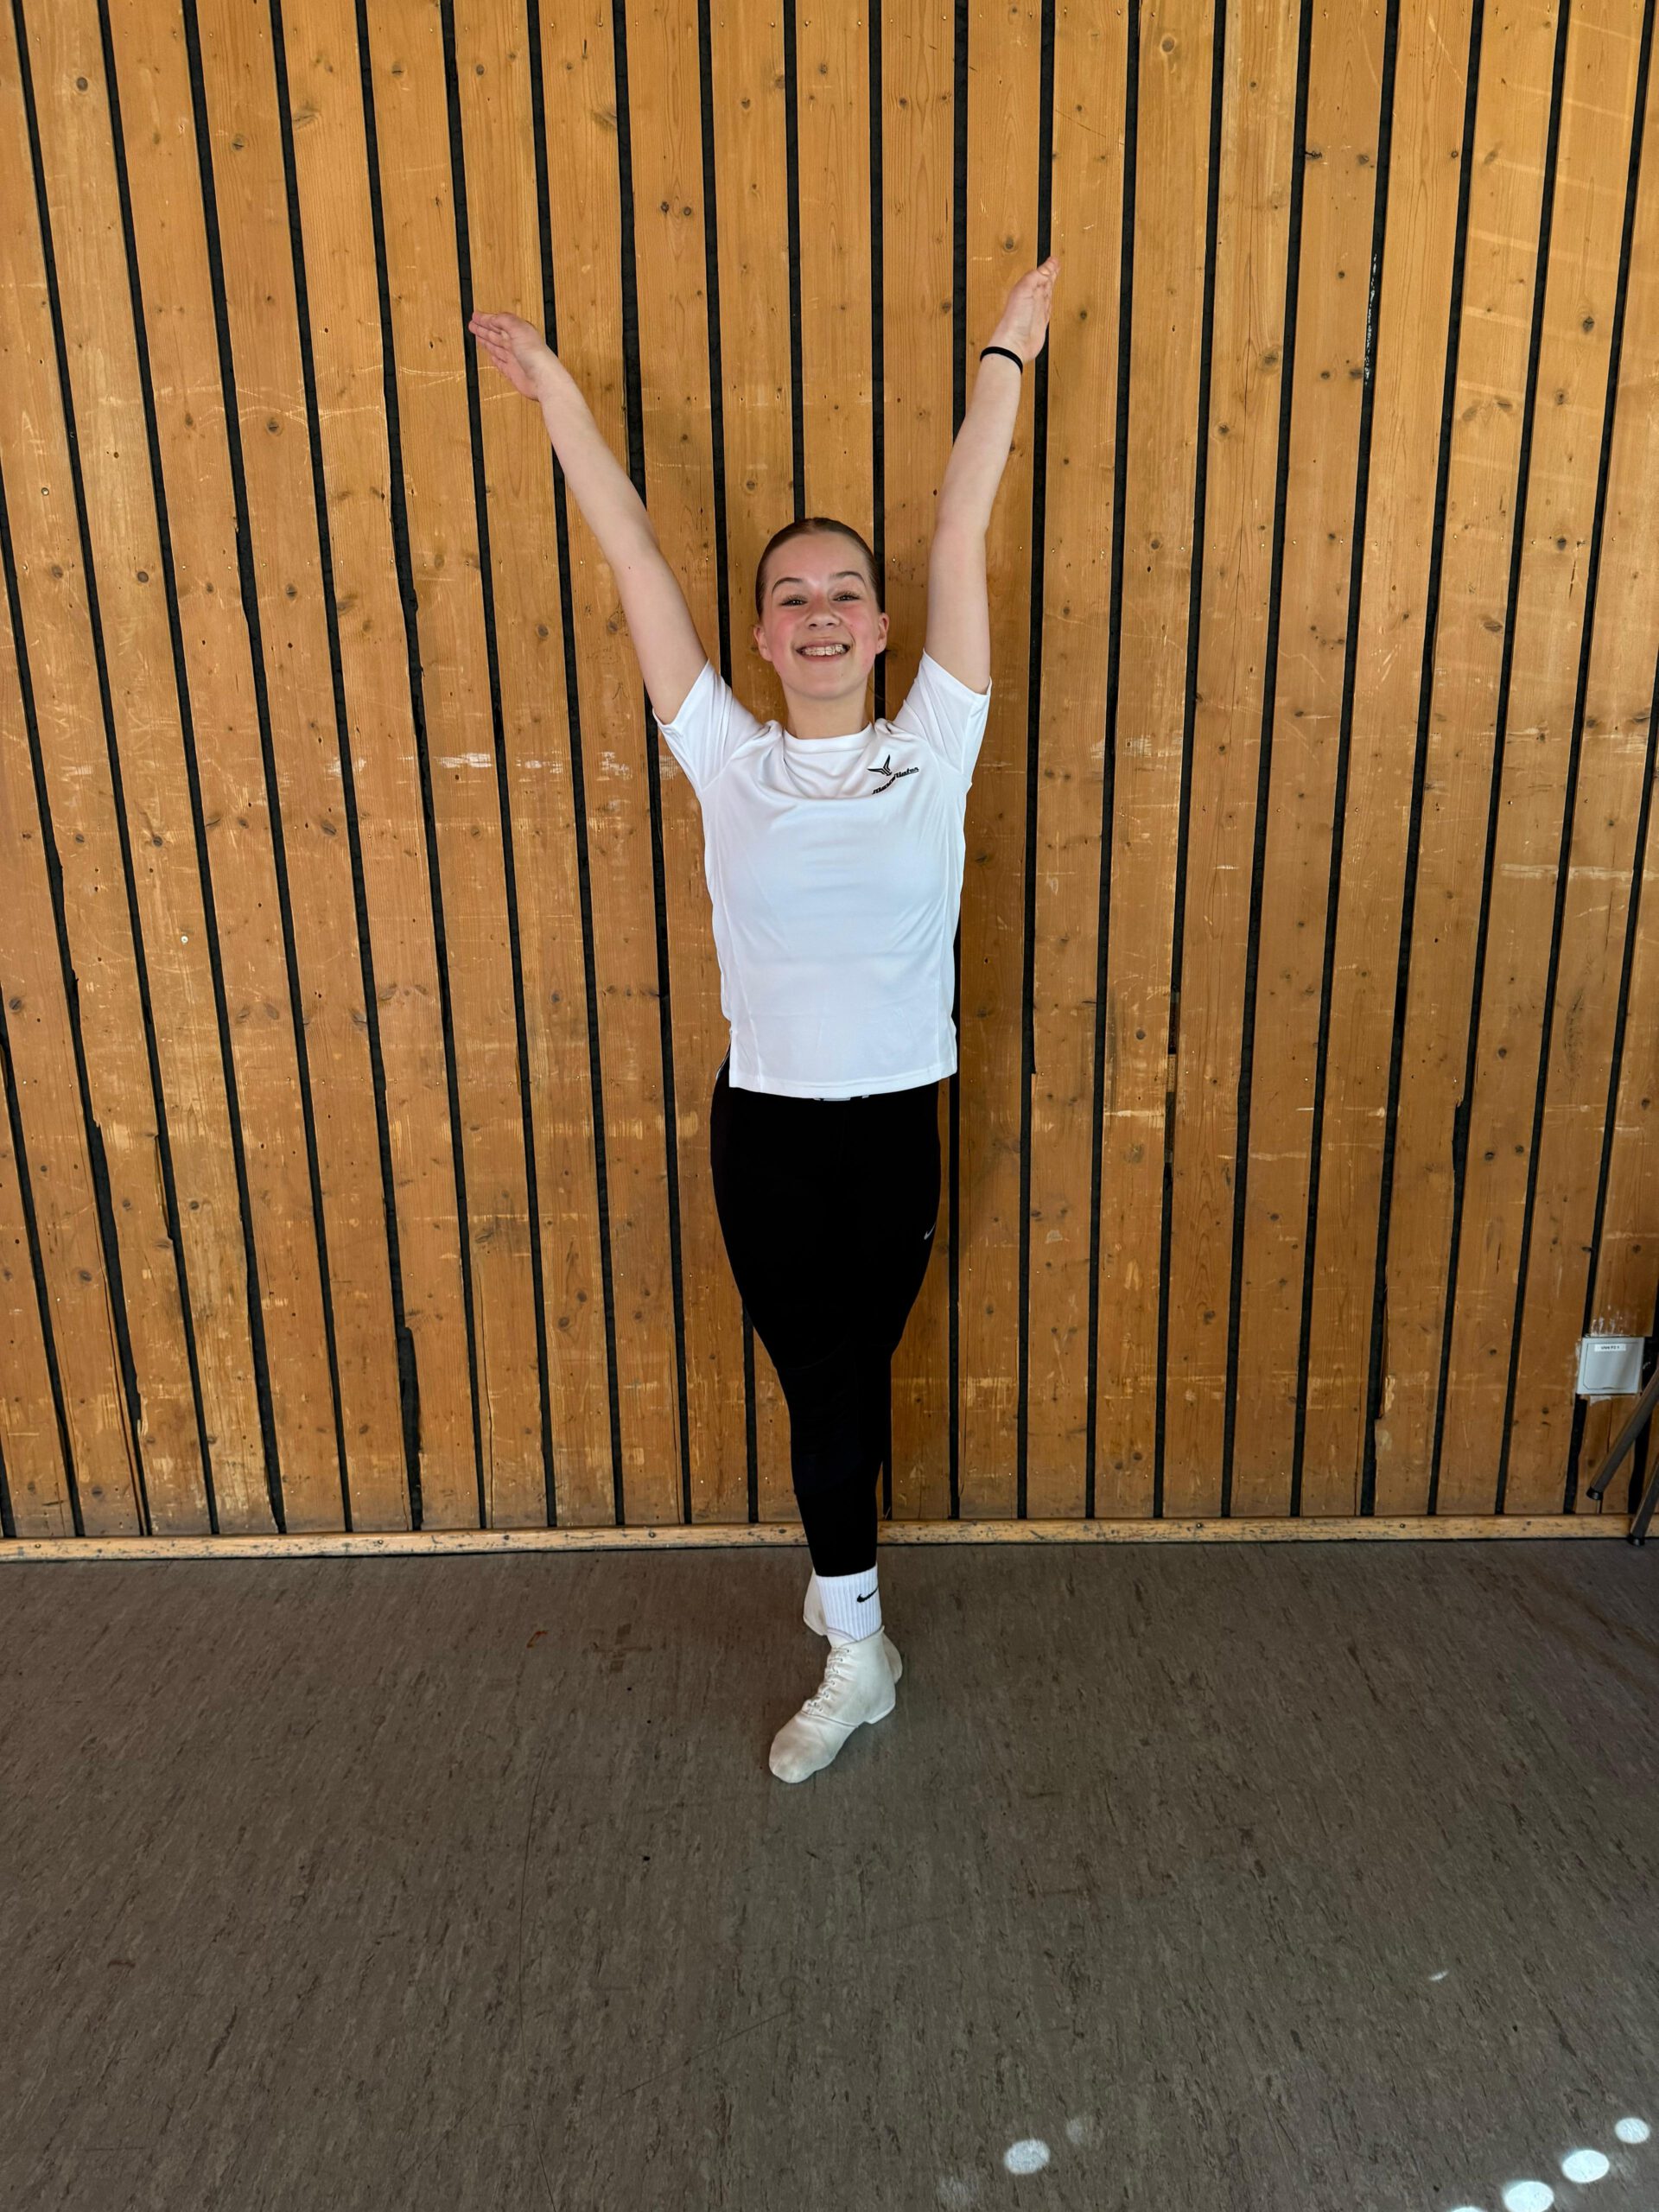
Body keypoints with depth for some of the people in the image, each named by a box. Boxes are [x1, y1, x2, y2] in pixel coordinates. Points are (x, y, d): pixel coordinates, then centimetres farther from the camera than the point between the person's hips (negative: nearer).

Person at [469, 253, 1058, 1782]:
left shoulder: (932, 749, -2)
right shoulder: (727, 761, -2)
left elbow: (961, 535, 0)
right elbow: (633, 553, 1)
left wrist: (1005, 355, 5)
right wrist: (554, 390, 6)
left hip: (896, 1124, 0)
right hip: (763, 1126, 0)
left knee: (856, 1373, 16)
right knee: (821, 1380, 9)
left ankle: (838, 1581, 41)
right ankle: (858, 1647, 29)